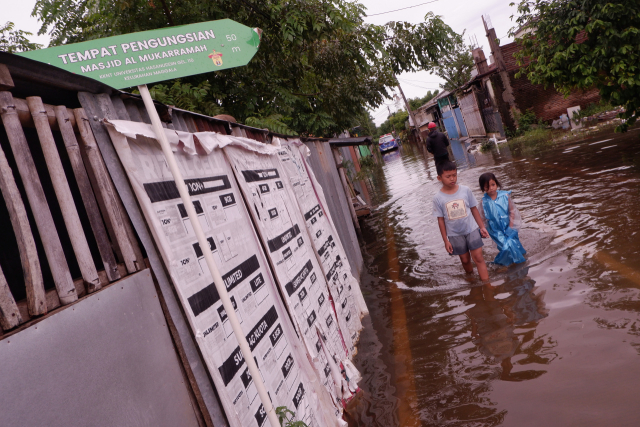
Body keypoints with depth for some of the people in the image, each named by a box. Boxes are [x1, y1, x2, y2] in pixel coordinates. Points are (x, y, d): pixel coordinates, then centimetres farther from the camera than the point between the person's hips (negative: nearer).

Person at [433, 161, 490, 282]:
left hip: (472, 230, 0)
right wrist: (446, 241, -3)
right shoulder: (438, 198, -10)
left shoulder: (465, 190, -8)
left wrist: (482, 227, 3)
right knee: (465, 260, 13)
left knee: (478, 258, -1)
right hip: (455, 235, 0)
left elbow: (474, 209, 2)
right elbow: (441, 220, -4)